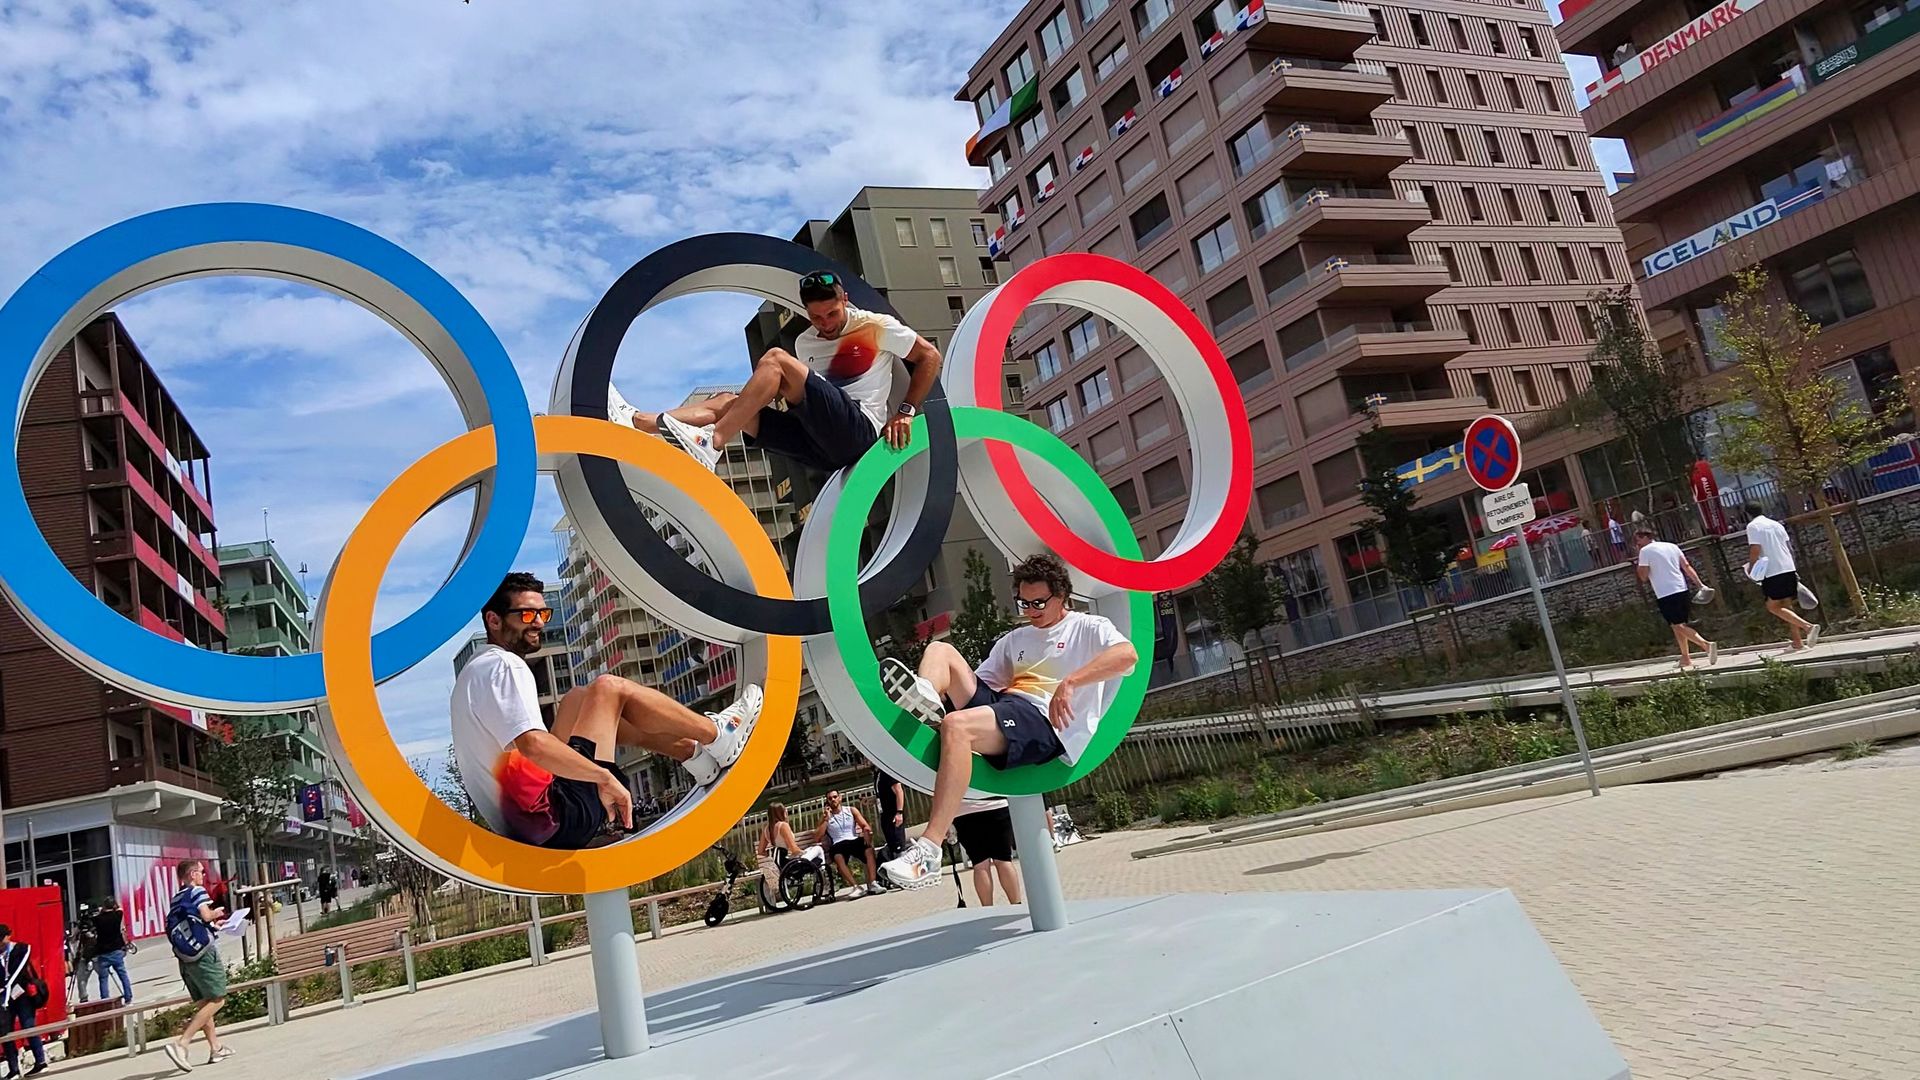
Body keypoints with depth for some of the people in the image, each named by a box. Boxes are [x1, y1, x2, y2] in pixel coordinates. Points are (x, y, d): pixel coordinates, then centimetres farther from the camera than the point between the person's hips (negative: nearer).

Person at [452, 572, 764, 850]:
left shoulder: (477, 670, 19)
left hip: (521, 826, 10)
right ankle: (717, 735, 10)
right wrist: (606, 777, -21)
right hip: (560, 818, -10)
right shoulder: (504, 666, -12)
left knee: (581, 700, 21)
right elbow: (533, 745, -28)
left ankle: (694, 752, 20)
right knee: (607, 689, -4)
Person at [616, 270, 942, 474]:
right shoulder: (804, 343, 22)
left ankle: (710, 445, -31)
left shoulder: (876, 326, 5)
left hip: (859, 431, -7)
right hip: (822, 441, 7)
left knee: (775, 359, -20)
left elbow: (930, 357, 5)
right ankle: (637, 421, -21)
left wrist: (906, 412, -3)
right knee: (728, 402, -4)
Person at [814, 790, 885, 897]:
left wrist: (866, 830, -21)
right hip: (838, 844, -1)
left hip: (854, 840, 1)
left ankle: (872, 883, -41)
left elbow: (865, 826, 4)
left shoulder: (851, 810, 13)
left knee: (869, 848, -32)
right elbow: (816, 839, 0)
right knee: (838, 857, -37)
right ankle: (856, 887, -42)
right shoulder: (825, 817, 12)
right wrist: (826, 819, -3)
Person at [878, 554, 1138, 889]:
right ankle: (927, 698, -37)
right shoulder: (1014, 640, 30)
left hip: (1045, 722, -7)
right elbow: (981, 681, 25)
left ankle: (929, 849, -41)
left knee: (956, 725, -34)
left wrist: (1069, 682, -24)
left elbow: (1127, 654, -13)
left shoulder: (1088, 628, 9)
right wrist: (952, 692, 2)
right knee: (940, 649, 0)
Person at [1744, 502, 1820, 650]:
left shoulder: (1752, 526, -4)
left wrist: (1750, 568, 0)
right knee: (1786, 606, 14)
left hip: (1773, 572, -8)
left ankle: (1807, 626, -21)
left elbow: (1755, 549, -14)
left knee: (1773, 606, -5)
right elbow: (1790, 548, 17)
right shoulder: (1776, 524, 17)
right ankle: (1798, 641, 12)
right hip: (1789, 569, 8)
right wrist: (1794, 569, 23)